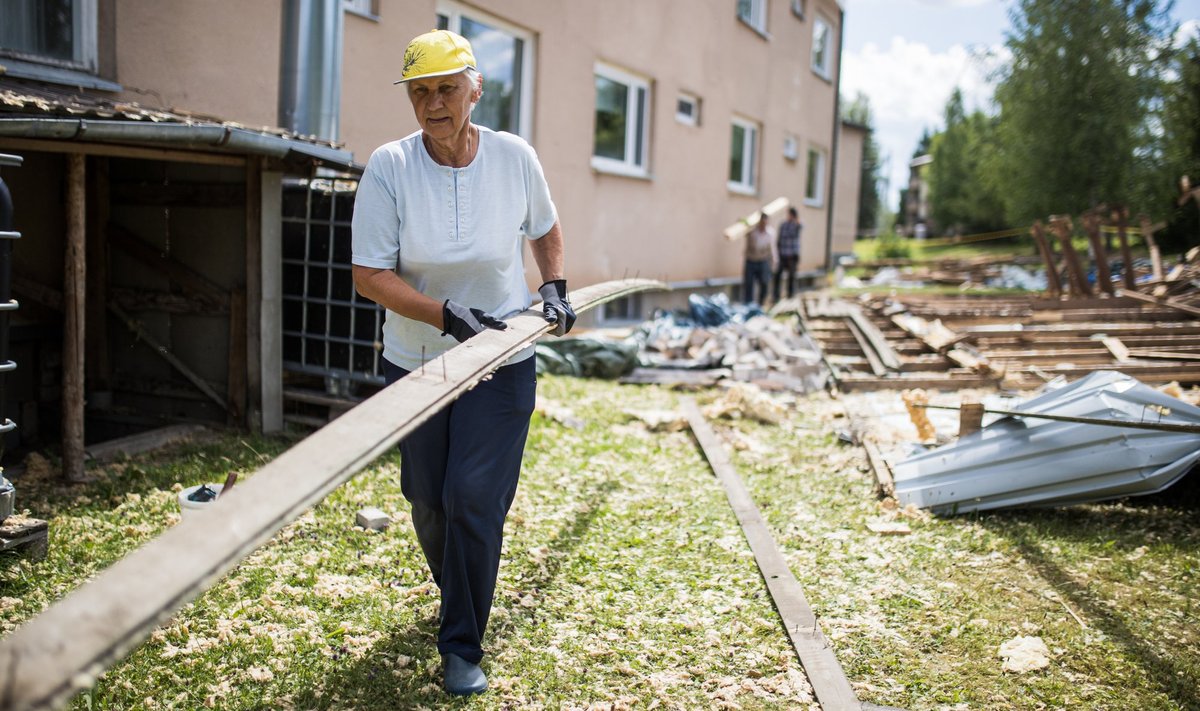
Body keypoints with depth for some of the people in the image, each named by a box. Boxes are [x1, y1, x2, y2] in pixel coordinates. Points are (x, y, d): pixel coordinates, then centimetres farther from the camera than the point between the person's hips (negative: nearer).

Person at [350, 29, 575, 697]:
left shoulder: (514, 157, -8)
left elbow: (545, 228, 13)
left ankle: (463, 647, 10)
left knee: (475, 498, -7)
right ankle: (458, 593, 44)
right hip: (415, 361, 1)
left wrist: (555, 287, 0)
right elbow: (370, 274, -13)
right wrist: (447, 314, -24)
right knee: (428, 497, 13)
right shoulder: (389, 166, -12)